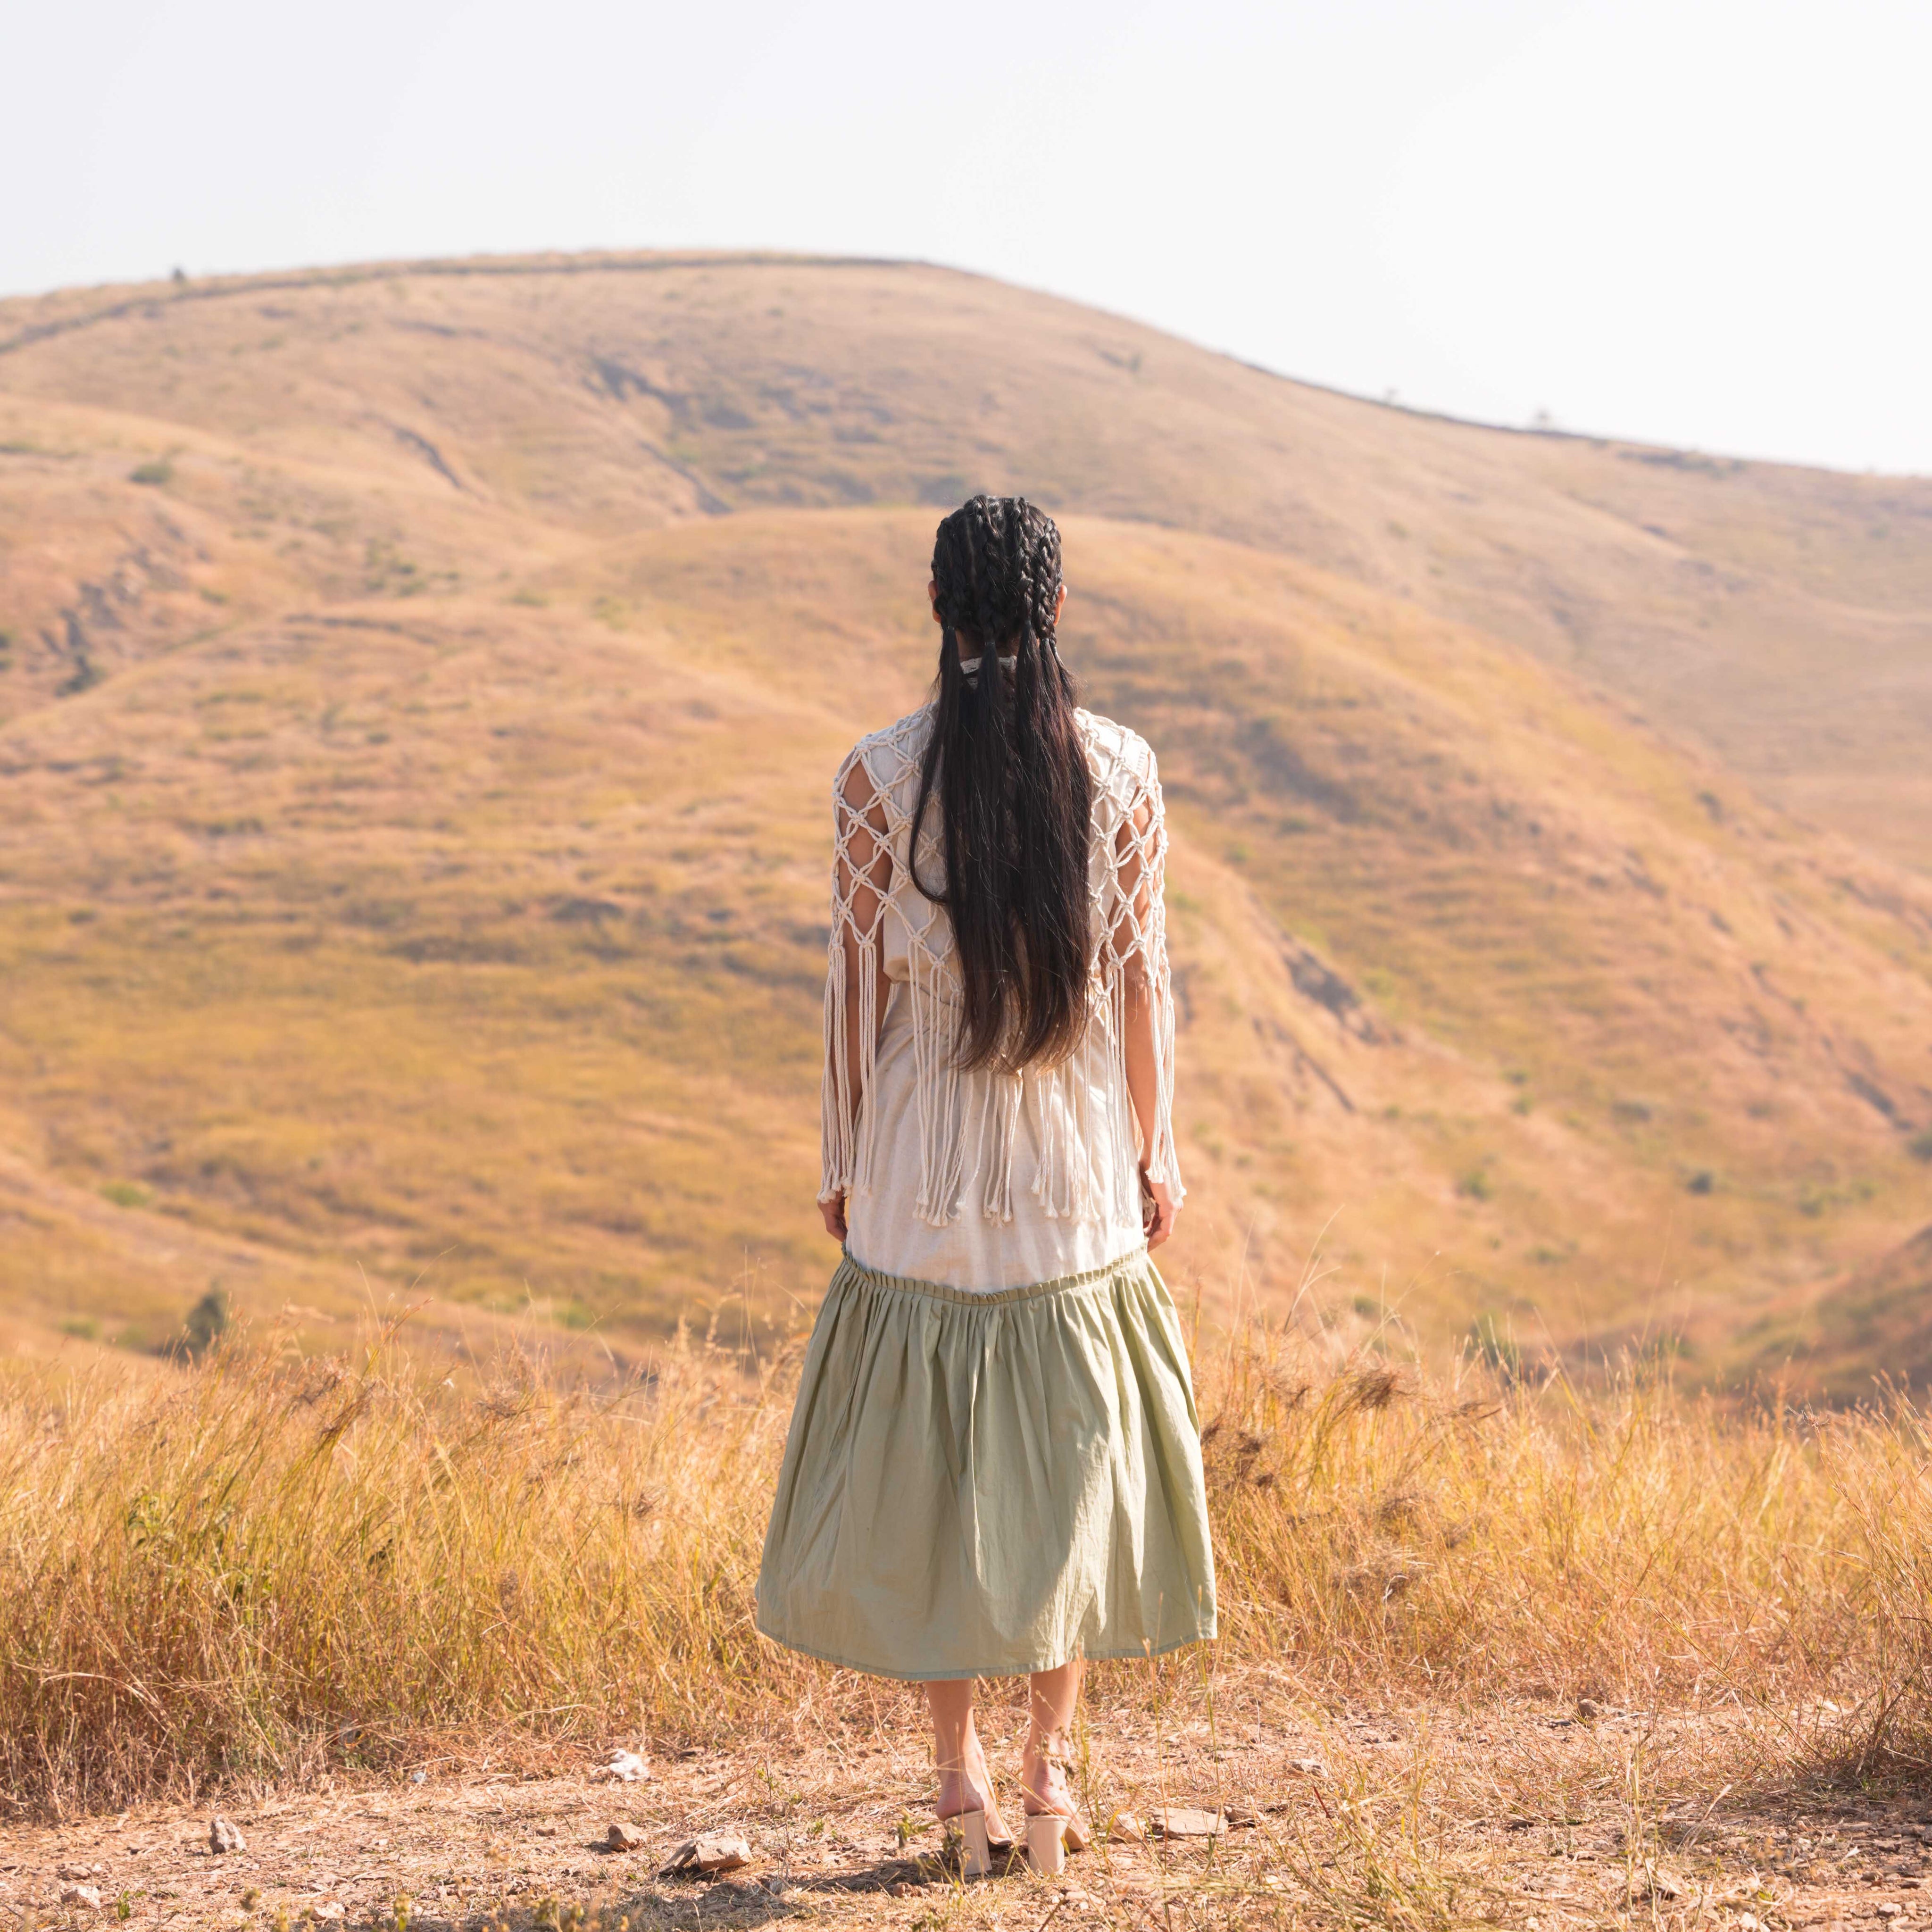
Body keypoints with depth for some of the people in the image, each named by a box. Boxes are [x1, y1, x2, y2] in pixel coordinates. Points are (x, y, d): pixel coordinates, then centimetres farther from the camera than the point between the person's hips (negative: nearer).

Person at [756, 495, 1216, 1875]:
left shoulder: (877, 777, -8)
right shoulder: (1121, 769, -5)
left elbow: (858, 986, -4)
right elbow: (1140, 977, -1)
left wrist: (843, 1165, 6)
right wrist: (1154, 1151, 9)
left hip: (925, 1160, -1)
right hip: (1078, 1162, 1)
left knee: (927, 1463, 10)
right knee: (1071, 1450, 12)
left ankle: (963, 1770, 11)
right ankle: (1051, 1763, 13)